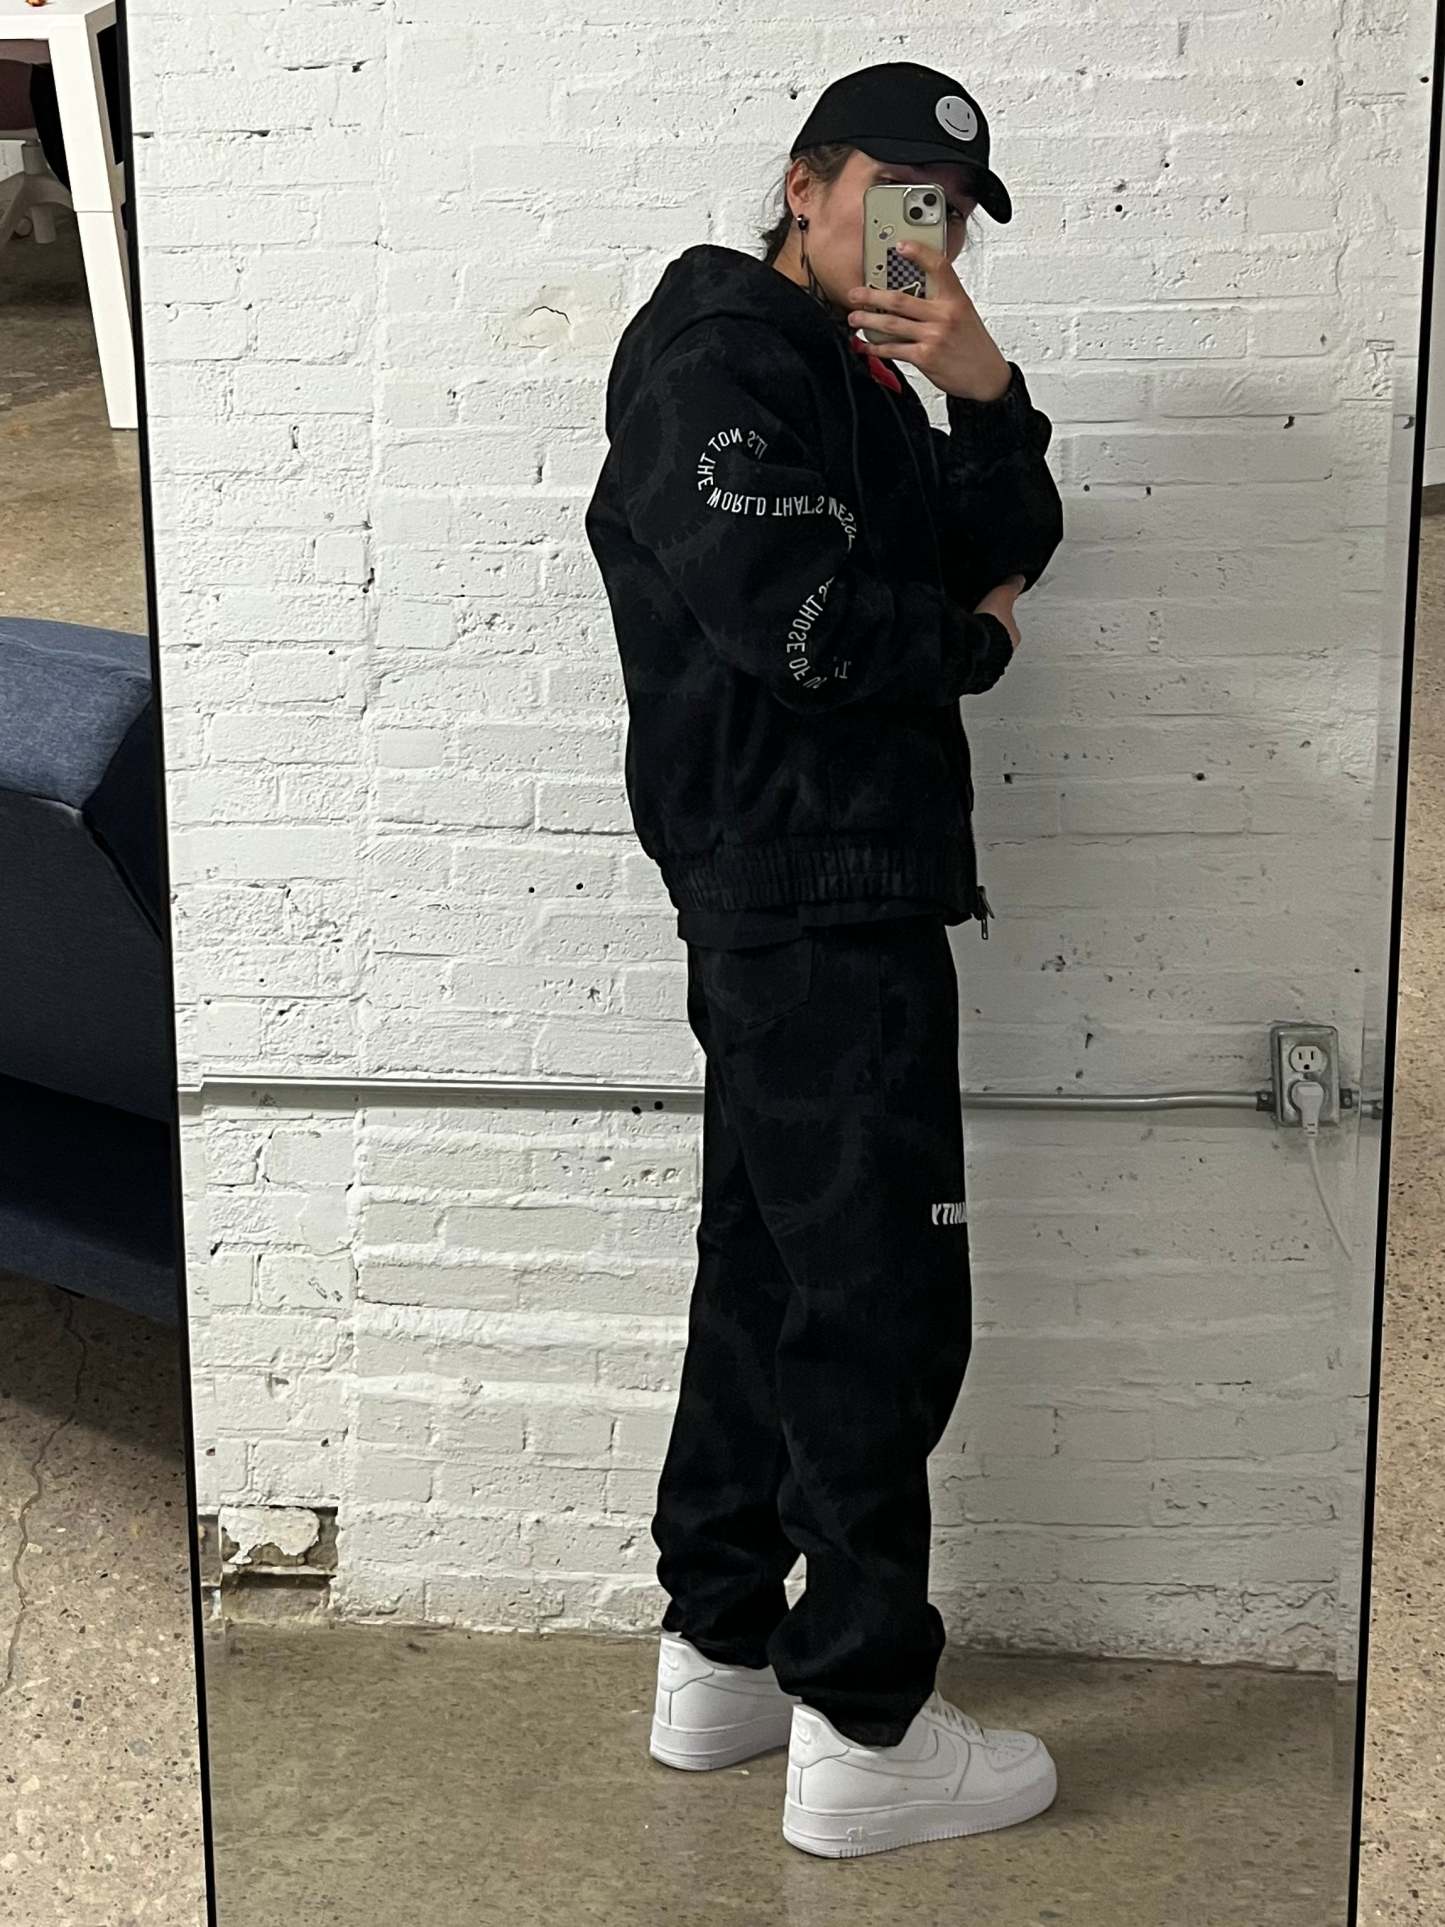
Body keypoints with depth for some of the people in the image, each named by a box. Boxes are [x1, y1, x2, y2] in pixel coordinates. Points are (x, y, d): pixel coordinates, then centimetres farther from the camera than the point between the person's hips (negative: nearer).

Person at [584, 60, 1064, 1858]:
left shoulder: (860, 381, 21)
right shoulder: (718, 359, -8)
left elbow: (1007, 553, 13)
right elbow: (795, 619, -20)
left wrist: (989, 398, -5)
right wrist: (970, 641, -3)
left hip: (802, 909, 10)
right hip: (815, 904, -10)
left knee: (774, 1274, 14)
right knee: (882, 1303, -6)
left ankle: (719, 1656, 25)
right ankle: (862, 1730, 3)